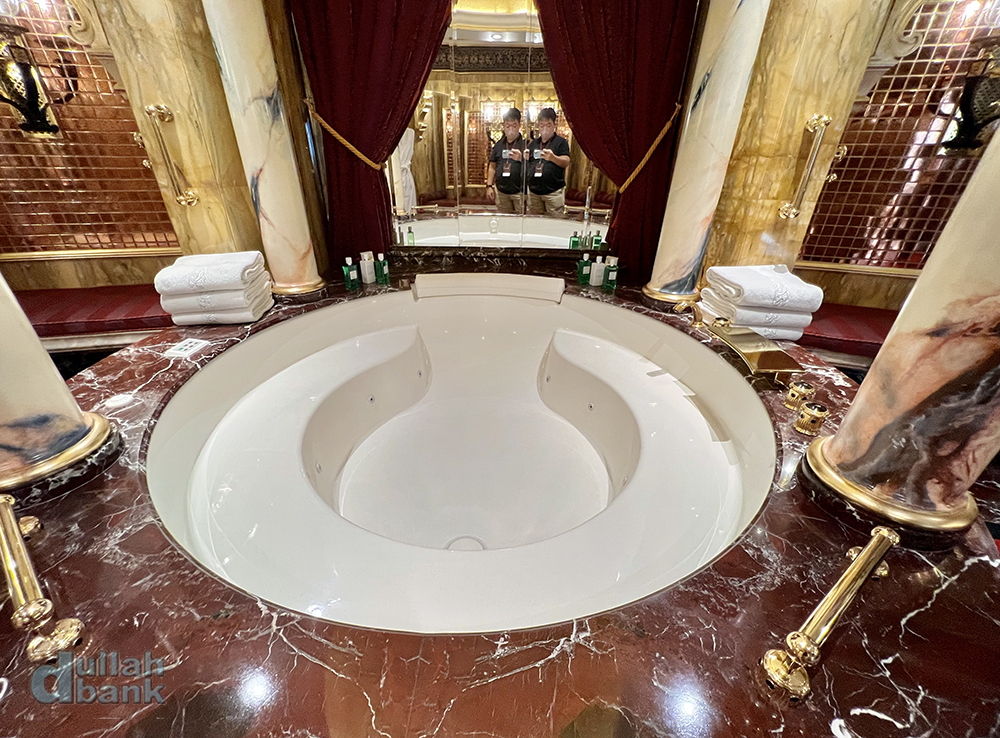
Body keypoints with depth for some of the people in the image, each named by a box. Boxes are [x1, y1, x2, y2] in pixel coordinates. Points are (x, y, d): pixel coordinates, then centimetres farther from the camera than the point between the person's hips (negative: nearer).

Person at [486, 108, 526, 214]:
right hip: (501, 192, 4)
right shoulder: (498, 145, 12)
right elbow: (492, 166, 15)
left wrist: (521, 158, -33)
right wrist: (489, 186, 8)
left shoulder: (525, 143, -2)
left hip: (520, 192, -4)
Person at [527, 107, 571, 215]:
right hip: (533, 191, 5)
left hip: (554, 191, -4)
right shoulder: (533, 144, 17)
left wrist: (552, 158, -30)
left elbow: (566, 162, -10)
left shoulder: (561, 142, 3)